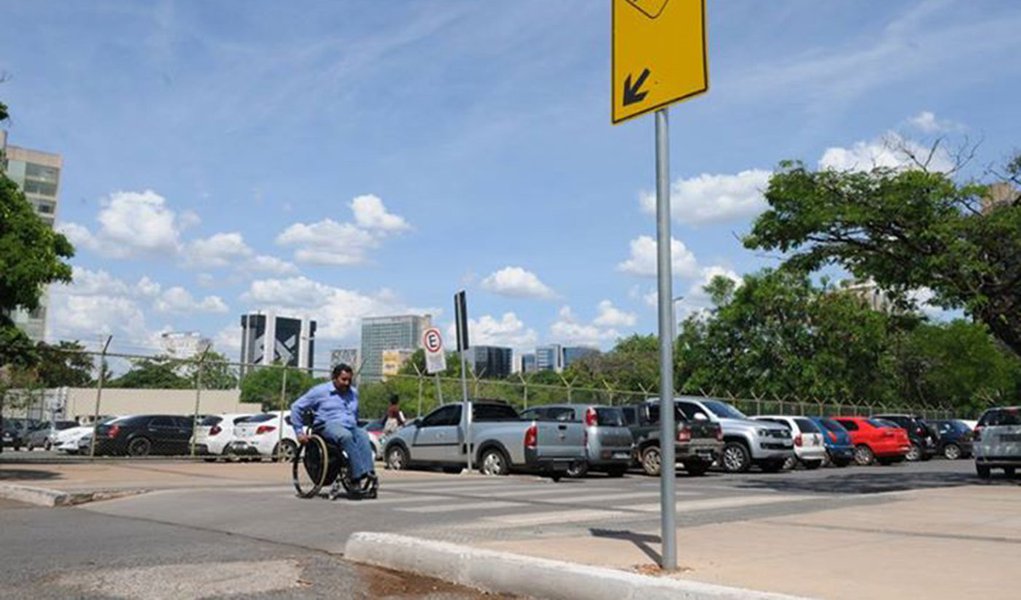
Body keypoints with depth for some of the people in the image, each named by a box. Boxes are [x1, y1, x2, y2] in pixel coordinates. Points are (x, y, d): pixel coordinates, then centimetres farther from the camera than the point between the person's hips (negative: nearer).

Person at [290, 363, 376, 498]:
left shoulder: (354, 393, 22)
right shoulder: (320, 391, 6)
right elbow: (296, 407, 7)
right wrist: (299, 432, 1)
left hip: (351, 428, 5)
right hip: (328, 426, -4)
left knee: (363, 436, -33)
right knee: (346, 436, -40)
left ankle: (368, 471, -49)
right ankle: (358, 476, -45)